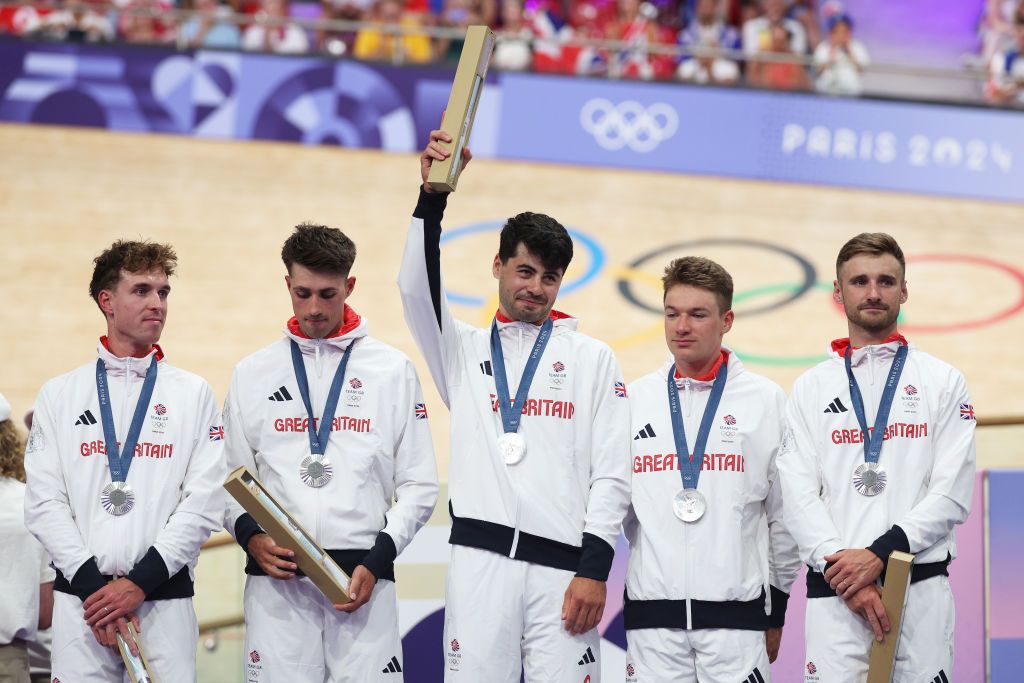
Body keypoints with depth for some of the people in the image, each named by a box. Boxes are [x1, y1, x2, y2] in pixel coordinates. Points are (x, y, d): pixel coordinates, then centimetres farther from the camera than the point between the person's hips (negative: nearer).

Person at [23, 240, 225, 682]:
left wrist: (140, 582, -11)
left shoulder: (194, 394, 7)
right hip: (80, 596, 0)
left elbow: (203, 503, -1)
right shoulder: (59, 395, 9)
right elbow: (44, 503, 3)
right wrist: (92, 583, -9)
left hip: (165, 599, 0)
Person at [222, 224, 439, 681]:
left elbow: (419, 486, 6)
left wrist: (377, 560, -6)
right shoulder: (253, 374, 11)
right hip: (276, 580, 1)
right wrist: (250, 535, -7)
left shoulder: (393, 370, 7)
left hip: (363, 580, -1)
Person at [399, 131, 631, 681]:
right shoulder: (464, 351, 16)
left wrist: (594, 570, -4)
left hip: (563, 567, -1)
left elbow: (612, 474, 6)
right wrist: (433, 195, -15)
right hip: (479, 559, 1)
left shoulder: (592, 358, 12)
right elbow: (417, 289, -3)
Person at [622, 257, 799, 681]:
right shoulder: (634, 400, 8)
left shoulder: (766, 400, 3)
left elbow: (784, 515, 6)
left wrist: (776, 610, 8)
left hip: (736, 610, -2)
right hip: (651, 609, 2)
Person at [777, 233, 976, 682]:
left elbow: (951, 496, 0)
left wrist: (879, 553, -12)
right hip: (834, 590, 1)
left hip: (921, 588, 0)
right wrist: (842, 571, -12)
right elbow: (799, 496, 2)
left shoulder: (943, 382, 8)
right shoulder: (811, 388, 11)